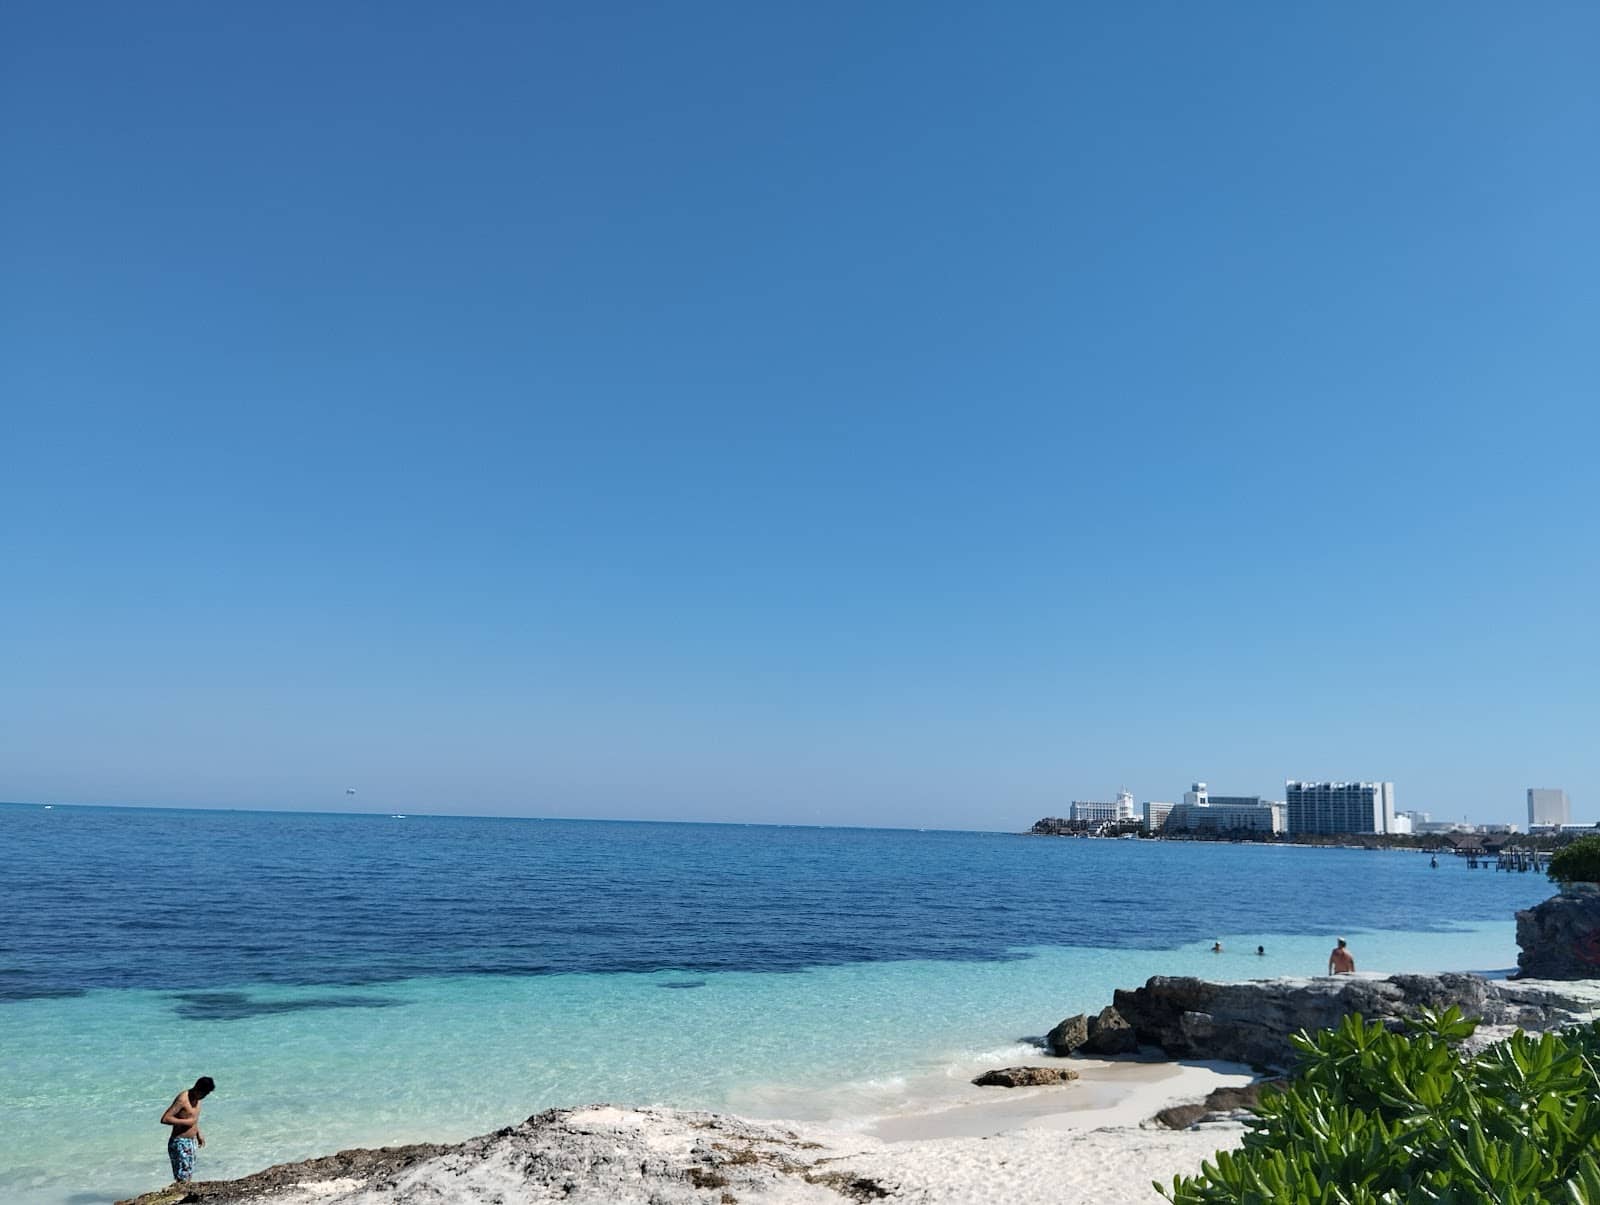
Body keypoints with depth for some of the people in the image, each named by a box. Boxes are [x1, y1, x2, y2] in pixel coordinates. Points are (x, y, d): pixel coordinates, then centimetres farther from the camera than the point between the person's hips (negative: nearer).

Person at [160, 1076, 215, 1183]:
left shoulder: (196, 1098, 7)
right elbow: (165, 1119, -25)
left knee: (189, 1177, 13)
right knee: (182, 1180, -9)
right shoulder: (182, 1099, -20)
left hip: (192, 1141, 9)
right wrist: (185, 1122, -23)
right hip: (180, 1143, -9)